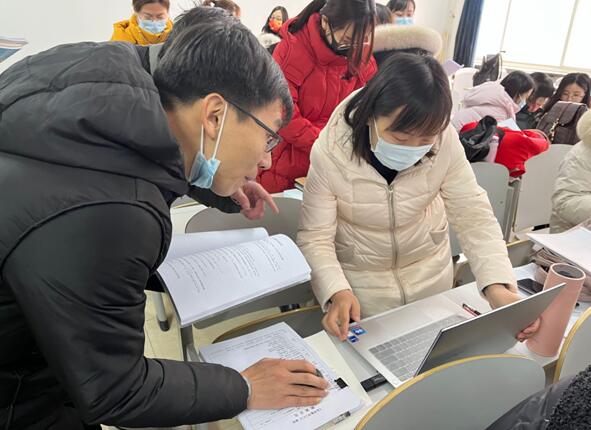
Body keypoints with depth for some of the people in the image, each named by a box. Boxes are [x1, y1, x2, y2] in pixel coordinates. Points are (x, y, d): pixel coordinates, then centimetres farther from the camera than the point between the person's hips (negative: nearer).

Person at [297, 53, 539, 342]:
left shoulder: (445, 142, -23)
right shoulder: (329, 153, -28)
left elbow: (474, 215, -18)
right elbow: (315, 239, -22)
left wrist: (498, 285, -33)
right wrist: (338, 292, -40)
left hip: (430, 271, 3)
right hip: (360, 279, -2)